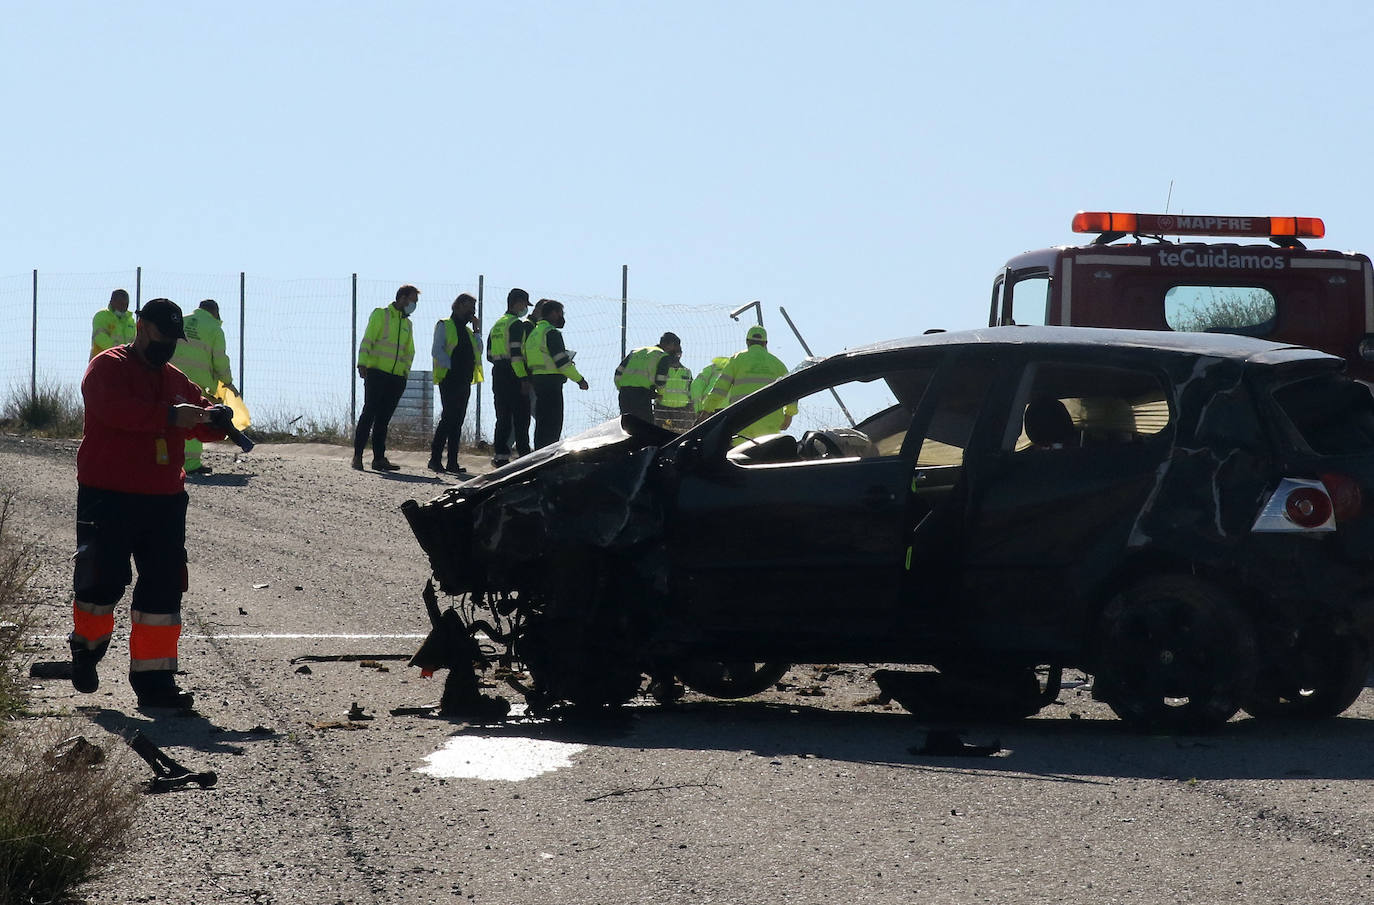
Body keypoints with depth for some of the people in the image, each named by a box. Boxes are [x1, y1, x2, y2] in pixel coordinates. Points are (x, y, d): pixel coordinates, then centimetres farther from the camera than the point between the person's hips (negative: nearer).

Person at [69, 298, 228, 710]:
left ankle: (154, 680, 5)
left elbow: (199, 423, 15)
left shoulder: (175, 379, 18)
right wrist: (170, 416, -30)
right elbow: (115, 409, -23)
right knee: (103, 579, -4)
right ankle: (86, 648, 25)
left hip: (164, 499, 6)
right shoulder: (108, 368, -4)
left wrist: (213, 417, -9)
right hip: (108, 495, -6)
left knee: (164, 586, 2)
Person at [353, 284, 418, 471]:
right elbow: (367, 341, -6)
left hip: (397, 377, 6)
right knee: (369, 413, -10)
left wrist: (405, 372, 14)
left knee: (384, 419, 6)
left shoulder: (407, 324, 20)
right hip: (376, 373, -6)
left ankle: (379, 458, 7)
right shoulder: (381, 315, 2)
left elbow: (409, 352, 28)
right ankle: (357, 456, -9)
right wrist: (362, 363, -17)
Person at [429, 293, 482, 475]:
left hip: (464, 381, 7)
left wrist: (476, 331, 7)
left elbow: (478, 351, 12)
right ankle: (435, 459, -13)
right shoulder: (444, 326, 3)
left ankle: (453, 462, 5)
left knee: (457, 421, 5)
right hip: (449, 379, -7)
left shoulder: (467, 330, 23)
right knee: (449, 418, -14)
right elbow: (437, 351, -7)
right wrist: (451, 367, -16)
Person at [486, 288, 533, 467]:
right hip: (514, 377, -8)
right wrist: (523, 378, -19)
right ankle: (524, 455, -8)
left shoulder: (497, 325, 17)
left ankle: (500, 455, 6)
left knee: (503, 417, 9)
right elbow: (516, 353, -18)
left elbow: (490, 355, 18)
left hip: (498, 374, 8)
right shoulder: (517, 325, -10)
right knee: (521, 418, -5)